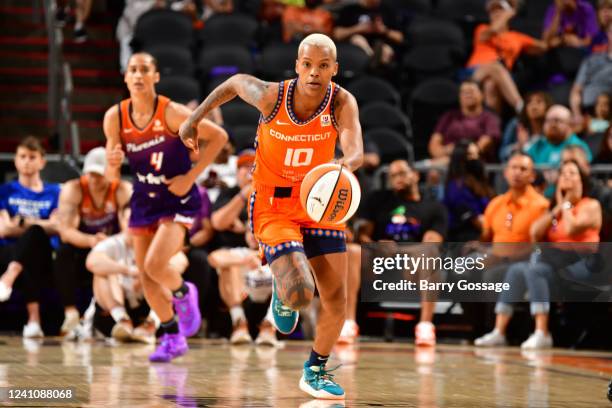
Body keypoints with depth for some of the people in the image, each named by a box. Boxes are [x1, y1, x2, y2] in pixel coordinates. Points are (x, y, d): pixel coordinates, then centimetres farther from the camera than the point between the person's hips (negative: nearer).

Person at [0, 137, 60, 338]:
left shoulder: (54, 193, 16)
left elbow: (55, 227, -1)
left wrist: (23, 223, -13)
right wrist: (39, 225, -8)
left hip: (44, 256, -1)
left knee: (35, 234, -36)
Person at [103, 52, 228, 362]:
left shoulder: (172, 112, -19)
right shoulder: (115, 118, -6)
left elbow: (219, 136, -11)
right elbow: (112, 177, 1)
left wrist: (190, 176, -14)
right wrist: (113, 163, -24)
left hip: (178, 200, -5)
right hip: (144, 201, 5)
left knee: (155, 265, -22)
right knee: (145, 276, 5)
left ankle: (183, 293, 13)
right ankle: (172, 337, 25)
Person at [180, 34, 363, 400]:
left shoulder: (342, 102, -17)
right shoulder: (271, 96, -18)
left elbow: (356, 150, -33)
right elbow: (236, 82, 3)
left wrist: (346, 164, -56)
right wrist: (195, 119, 10)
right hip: (273, 207, -3)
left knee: (337, 298, 3)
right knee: (300, 295, -22)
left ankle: (315, 371, 29)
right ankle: (283, 292, 19)